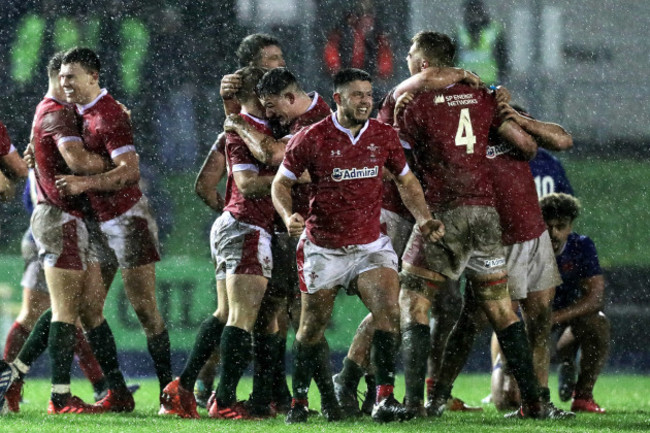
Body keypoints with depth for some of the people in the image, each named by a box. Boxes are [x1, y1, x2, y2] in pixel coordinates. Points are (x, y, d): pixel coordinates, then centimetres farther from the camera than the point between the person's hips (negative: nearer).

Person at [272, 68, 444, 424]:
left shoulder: (383, 136, 0)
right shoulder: (310, 139, -10)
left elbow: (406, 181, 13)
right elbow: (281, 183, 0)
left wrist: (424, 220, -1)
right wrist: (289, 215, -19)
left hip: (370, 244, 2)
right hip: (323, 248, -2)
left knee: (388, 312, -19)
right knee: (312, 328, 6)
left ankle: (384, 400, -19)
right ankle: (298, 402, 23)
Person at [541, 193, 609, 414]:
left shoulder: (582, 246, -12)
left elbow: (595, 298, -20)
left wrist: (554, 318, -35)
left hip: (567, 321, 2)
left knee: (597, 322, -34)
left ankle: (583, 396, -18)